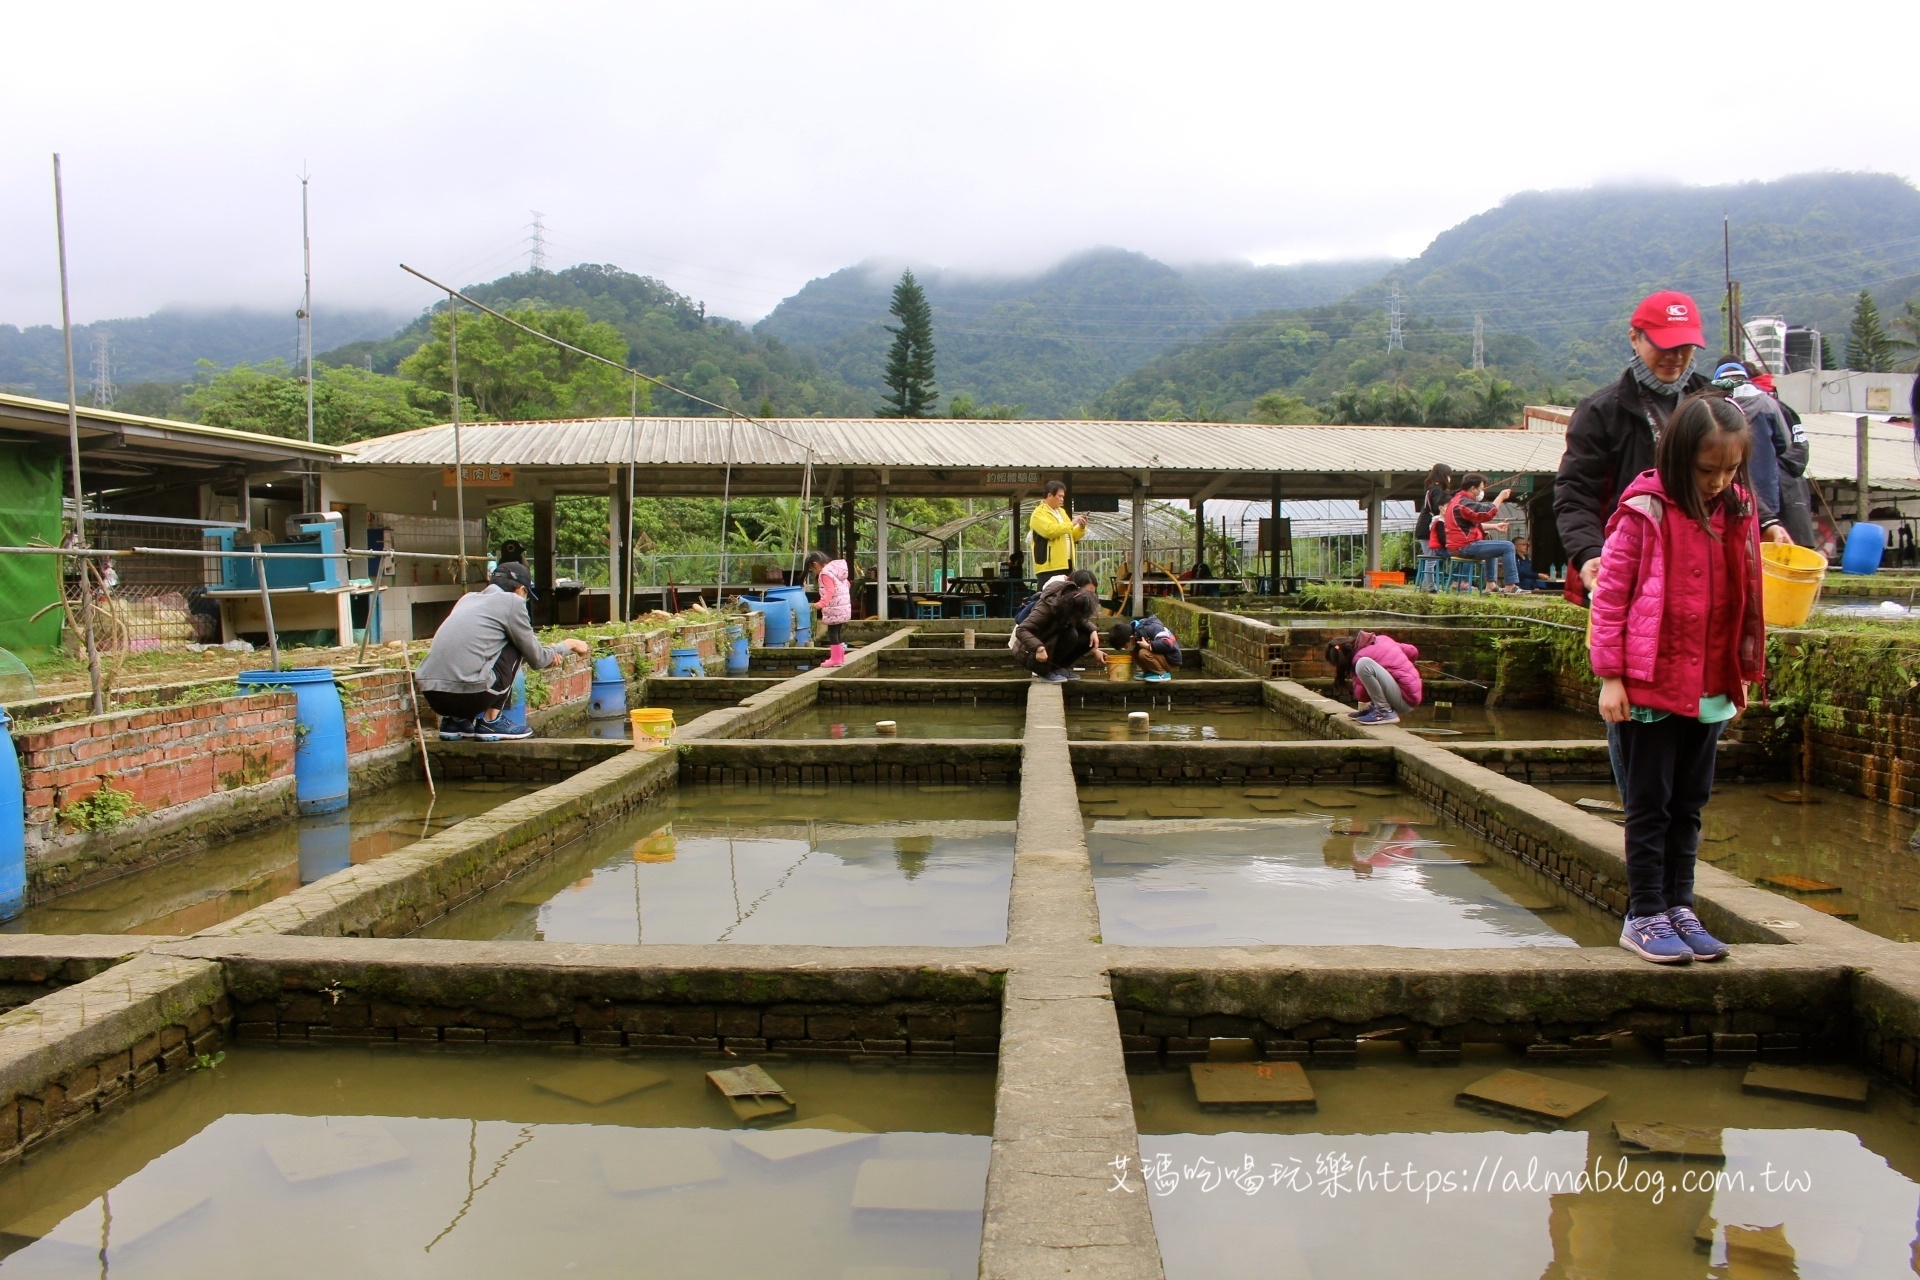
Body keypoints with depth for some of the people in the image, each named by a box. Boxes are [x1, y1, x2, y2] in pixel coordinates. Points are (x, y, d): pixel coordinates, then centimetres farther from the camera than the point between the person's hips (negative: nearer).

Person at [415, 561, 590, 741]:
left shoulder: (468, 598, 22)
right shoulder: (512, 601, 3)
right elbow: (536, 660, 9)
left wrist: (547, 654, 35)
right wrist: (568, 645, 28)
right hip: (468, 695, -7)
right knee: (513, 647, 12)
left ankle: (455, 720, 19)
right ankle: (490, 722, 9)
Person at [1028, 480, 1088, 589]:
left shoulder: (1061, 512, 20)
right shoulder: (1039, 514, -7)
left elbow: (1071, 536, 25)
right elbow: (1050, 531, -24)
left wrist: (1081, 527, 5)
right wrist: (1072, 523, -16)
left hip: (1065, 564, 8)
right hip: (1049, 566, -8)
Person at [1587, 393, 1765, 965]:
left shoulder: (1739, 511, 7)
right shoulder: (1645, 511, -11)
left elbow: (1744, 597, 16)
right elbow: (1609, 595, -11)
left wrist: (1742, 672, 14)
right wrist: (1610, 676, -13)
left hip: (1709, 690, 6)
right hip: (1649, 686, -6)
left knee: (1689, 806, 13)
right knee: (1650, 805, 2)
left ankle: (1678, 908, 24)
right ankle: (1643, 917, 11)